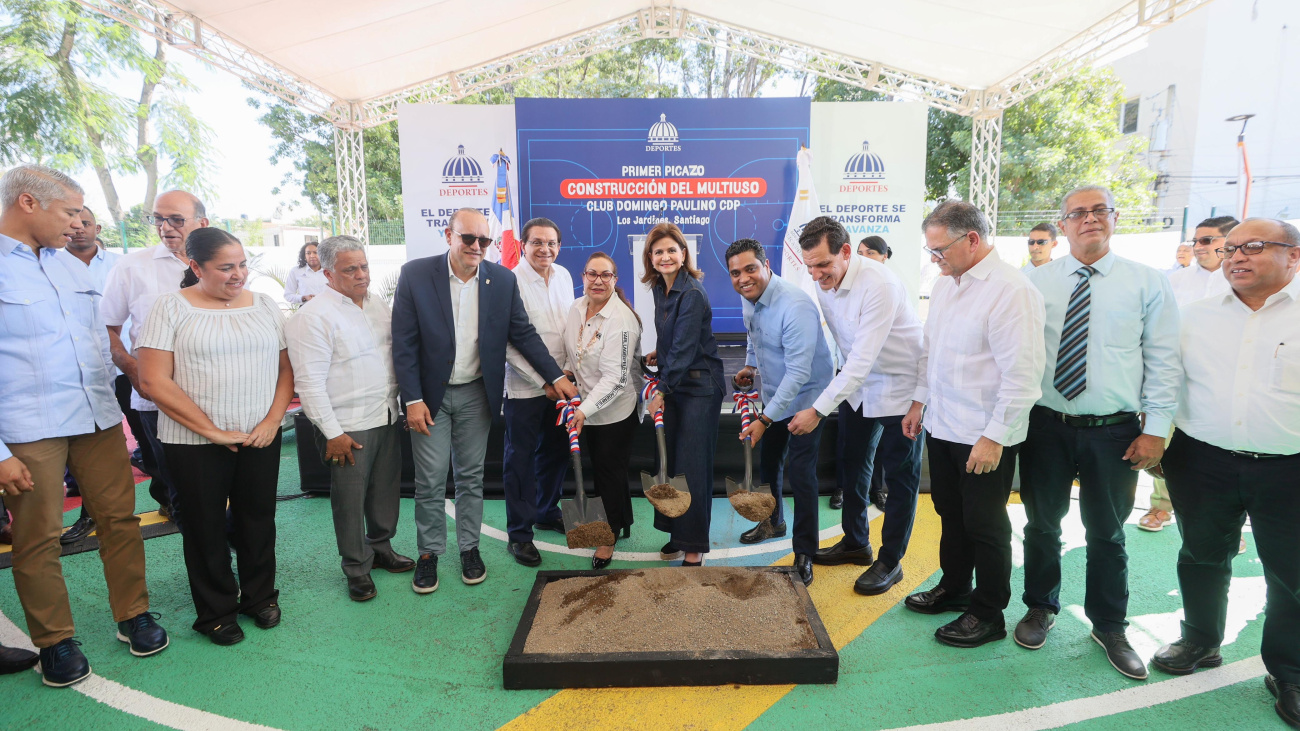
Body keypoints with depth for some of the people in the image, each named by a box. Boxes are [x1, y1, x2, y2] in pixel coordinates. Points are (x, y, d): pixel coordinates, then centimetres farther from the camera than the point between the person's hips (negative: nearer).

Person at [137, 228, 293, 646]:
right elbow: (154, 381, -11)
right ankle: (215, 611, 27)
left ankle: (260, 596, 32)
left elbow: (286, 369, 7)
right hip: (195, 442, -3)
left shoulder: (265, 305, 5)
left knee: (258, 520, 12)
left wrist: (272, 422, -7)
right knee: (205, 526, 10)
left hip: (261, 437, 3)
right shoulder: (172, 308, -5)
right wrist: (213, 431, -13)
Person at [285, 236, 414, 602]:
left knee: (385, 489, 16)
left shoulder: (376, 302, 9)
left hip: (388, 417, 7)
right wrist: (332, 433, -16)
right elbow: (309, 381, -16)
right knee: (350, 499, 4)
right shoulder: (313, 316, -14)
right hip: (348, 427, -7)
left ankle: (381, 547, 36)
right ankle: (357, 568, 21)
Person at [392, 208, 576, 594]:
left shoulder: (502, 279, -3)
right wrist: (413, 399, -13)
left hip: (476, 394, 2)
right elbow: (404, 344, -9)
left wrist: (557, 376, -2)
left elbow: (523, 333, 3)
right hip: (430, 394, -2)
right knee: (430, 480, 6)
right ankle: (429, 553, 23)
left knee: (471, 476, 13)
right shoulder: (415, 274, -10)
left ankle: (469, 547, 28)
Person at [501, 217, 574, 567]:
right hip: (525, 387, -6)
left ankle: (547, 512, 39)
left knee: (556, 451, 18)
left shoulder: (564, 276, 5)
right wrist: (543, 382, -15)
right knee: (521, 459, 5)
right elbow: (509, 344, -16)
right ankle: (519, 534, 18)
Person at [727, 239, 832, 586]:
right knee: (768, 460, 19)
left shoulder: (795, 306, -32)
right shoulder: (748, 298, -4)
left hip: (804, 397, -8)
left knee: (800, 471, -10)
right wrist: (749, 365, 5)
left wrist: (765, 420, -33)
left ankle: (804, 553, 6)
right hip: (774, 394, 8)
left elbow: (798, 373, -33)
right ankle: (773, 522, 43)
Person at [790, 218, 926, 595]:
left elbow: (862, 360, -34)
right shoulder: (824, 282, -8)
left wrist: (818, 409, -36)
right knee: (852, 465, 17)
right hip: (857, 381, 8)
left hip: (899, 384, -8)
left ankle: (890, 561, 18)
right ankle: (855, 542, 35)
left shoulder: (878, 285, -32)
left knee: (900, 475, 4)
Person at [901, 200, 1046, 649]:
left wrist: (994, 437, -21)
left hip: (984, 436, -8)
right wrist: (920, 401, 16)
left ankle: (988, 615, 25)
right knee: (951, 513, 21)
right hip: (942, 426, 8)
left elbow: (1022, 375, -22)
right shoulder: (945, 284, 7)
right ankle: (954, 588, 41)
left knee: (984, 525, 7)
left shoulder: (1011, 290, -19)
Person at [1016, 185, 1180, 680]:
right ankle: (1040, 609, 36)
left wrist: (1156, 429, -6)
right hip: (1046, 426, 1)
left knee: (1107, 533, 13)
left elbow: (1163, 360, -1)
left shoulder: (1147, 283, 0)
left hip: (1114, 433, 0)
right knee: (1042, 524, 14)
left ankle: (1109, 627, 33)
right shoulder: (1036, 282, 1)